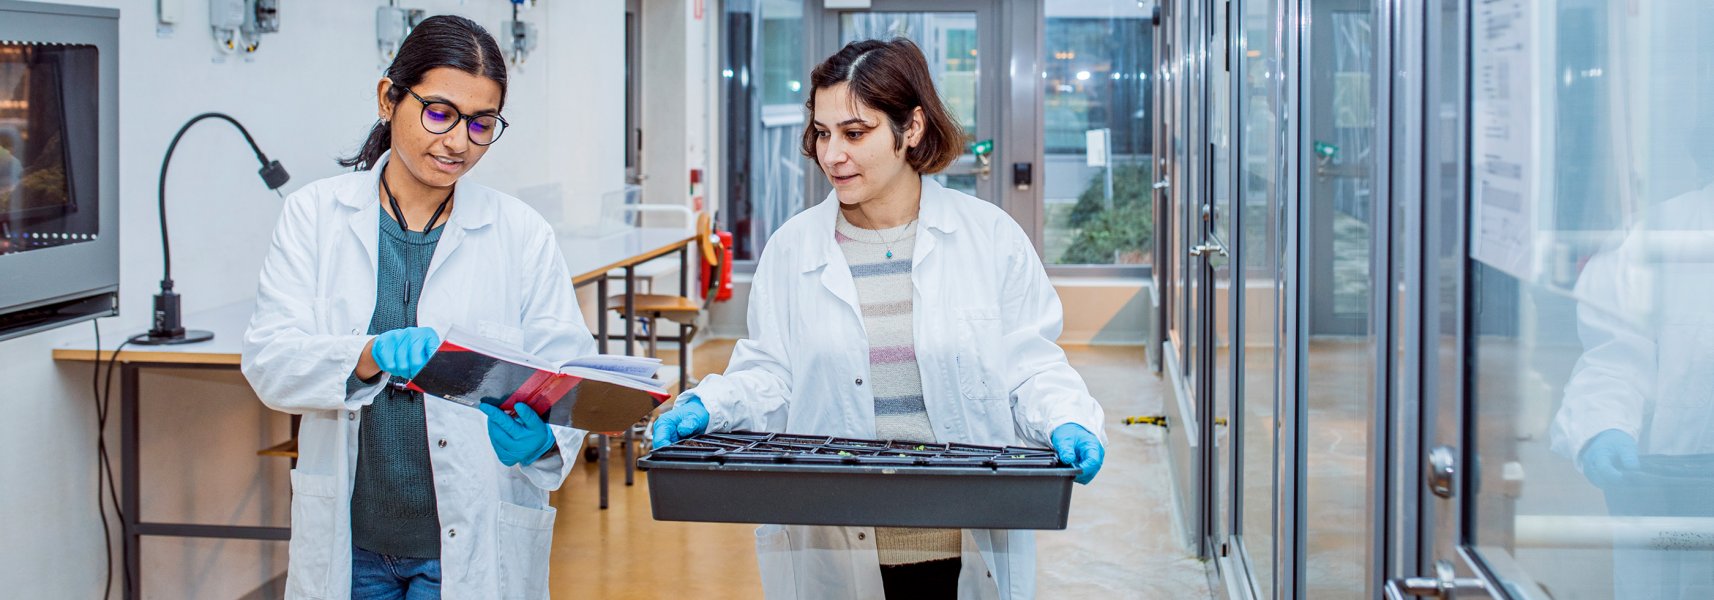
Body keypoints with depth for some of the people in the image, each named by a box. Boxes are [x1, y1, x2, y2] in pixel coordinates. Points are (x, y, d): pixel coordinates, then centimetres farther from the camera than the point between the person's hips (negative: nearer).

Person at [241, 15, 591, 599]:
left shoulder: (522, 234, 0)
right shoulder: (316, 215, 2)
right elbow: (268, 360, -8)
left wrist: (542, 440, -26)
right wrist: (373, 355, -27)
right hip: (348, 542, 1)